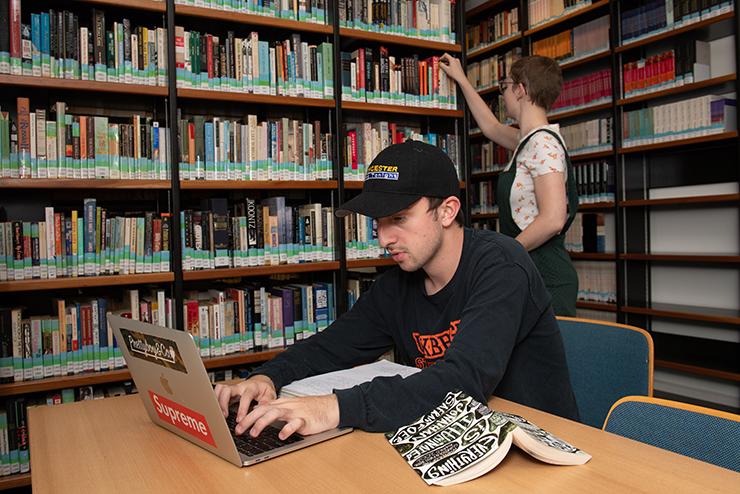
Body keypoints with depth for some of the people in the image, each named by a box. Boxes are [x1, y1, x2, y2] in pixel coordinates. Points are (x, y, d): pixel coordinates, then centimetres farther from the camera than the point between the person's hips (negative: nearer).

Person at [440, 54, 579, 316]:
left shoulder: (544, 143, -15)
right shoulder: (529, 140, 14)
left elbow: (552, 220, -24)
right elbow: (491, 127, 34)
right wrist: (460, 79, 40)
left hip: (546, 278, -9)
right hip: (527, 274, 9)